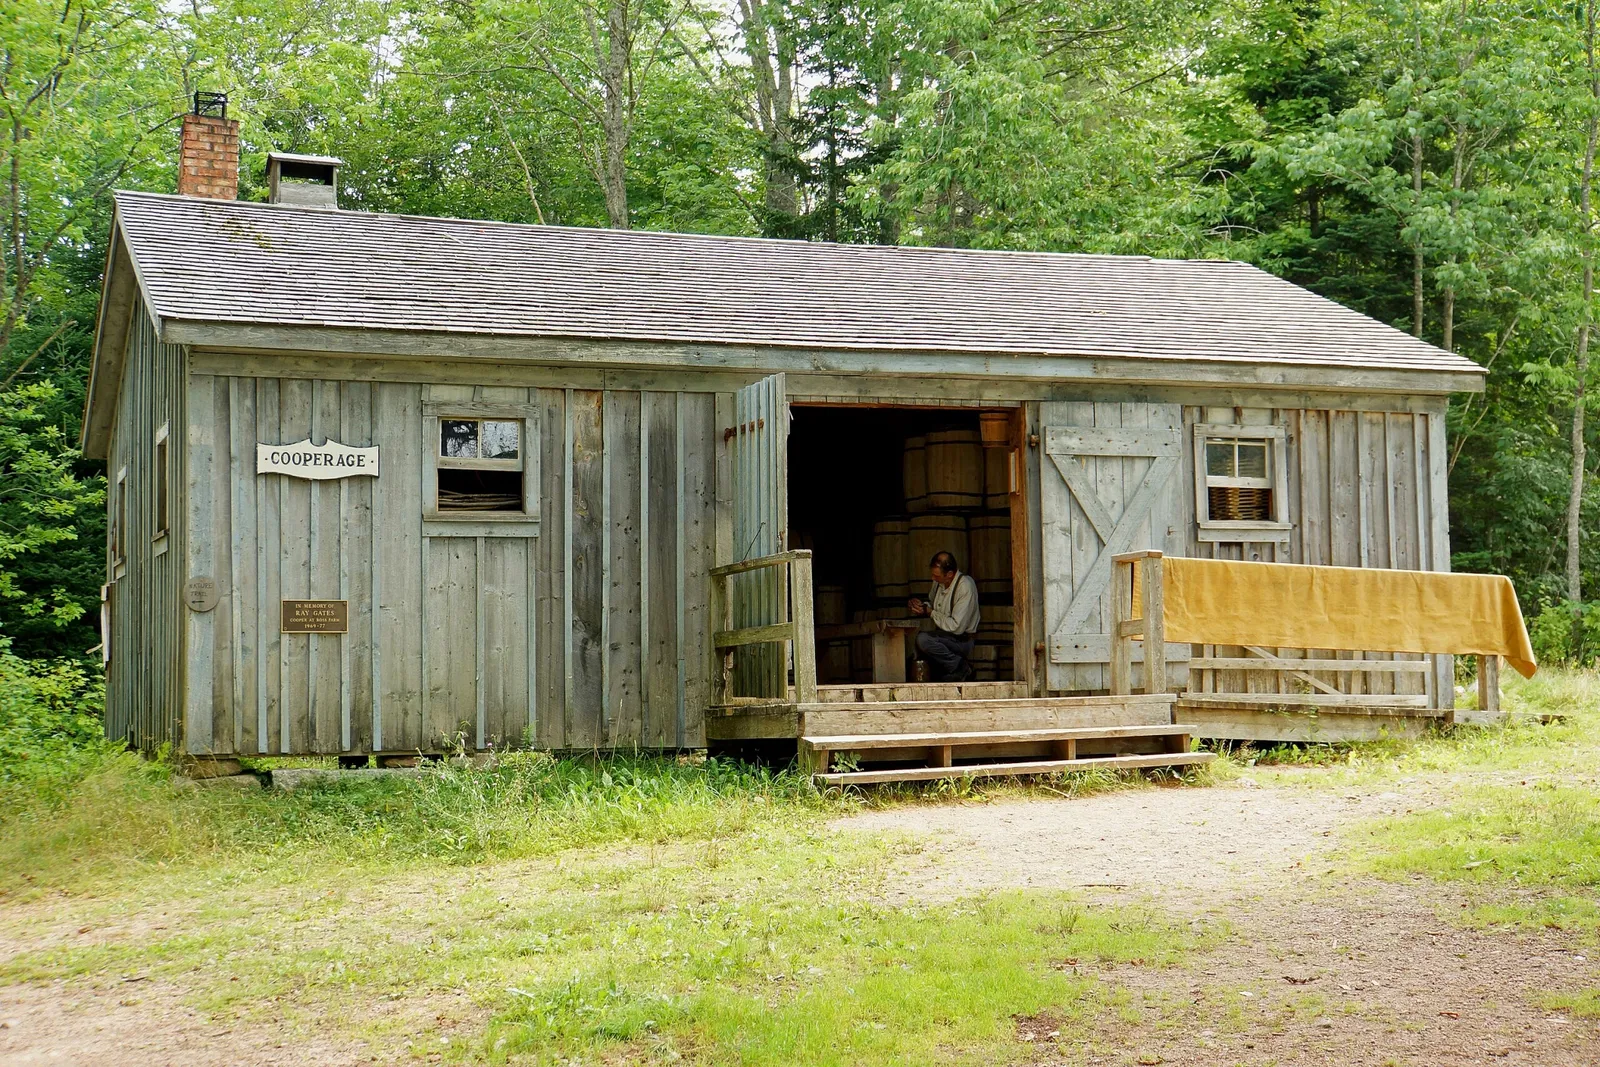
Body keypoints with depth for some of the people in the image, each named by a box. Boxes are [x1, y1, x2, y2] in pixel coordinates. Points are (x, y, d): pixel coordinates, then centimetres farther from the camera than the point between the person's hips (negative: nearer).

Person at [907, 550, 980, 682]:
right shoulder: (939, 582, 3)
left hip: (962, 640, -8)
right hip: (944, 637, 8)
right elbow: (931, 602, 25)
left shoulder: (965, 587, -20)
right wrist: (922, 605, 1)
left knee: (923, 639, -30)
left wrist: (930, 612, -16)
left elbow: (957, 627, -23)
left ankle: (961, 667, -13)